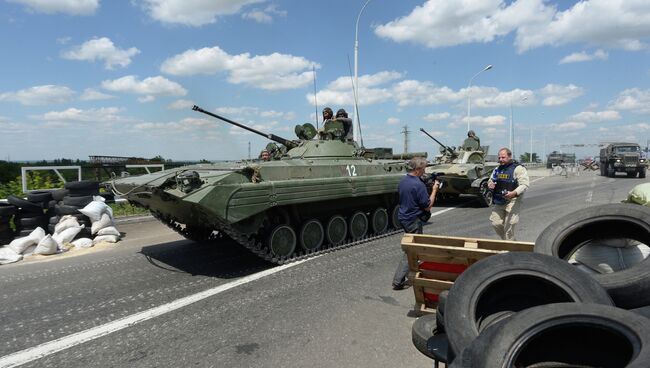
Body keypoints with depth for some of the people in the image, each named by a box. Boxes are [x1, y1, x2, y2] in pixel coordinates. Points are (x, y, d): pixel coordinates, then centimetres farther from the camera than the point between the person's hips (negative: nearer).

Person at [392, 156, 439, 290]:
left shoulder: (403, 180, 3)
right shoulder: (419, 185, -23)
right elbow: (428, 206, -17)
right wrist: (434, 190, -8)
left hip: (403, 217, 9)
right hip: (413, 220, -9)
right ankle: (398, 281, 0)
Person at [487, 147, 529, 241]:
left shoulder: (518, 168, -7)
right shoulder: (497, 169, 13)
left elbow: (525, 184, -15)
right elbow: (490, 180, 24)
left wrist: (514, 193, -32)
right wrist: (490, 185, -2)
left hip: (512, 202, -6)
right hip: (499, 202, 6)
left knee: (508, 227, -4)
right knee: (496, 223, 4)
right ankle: (506, 240, 27)